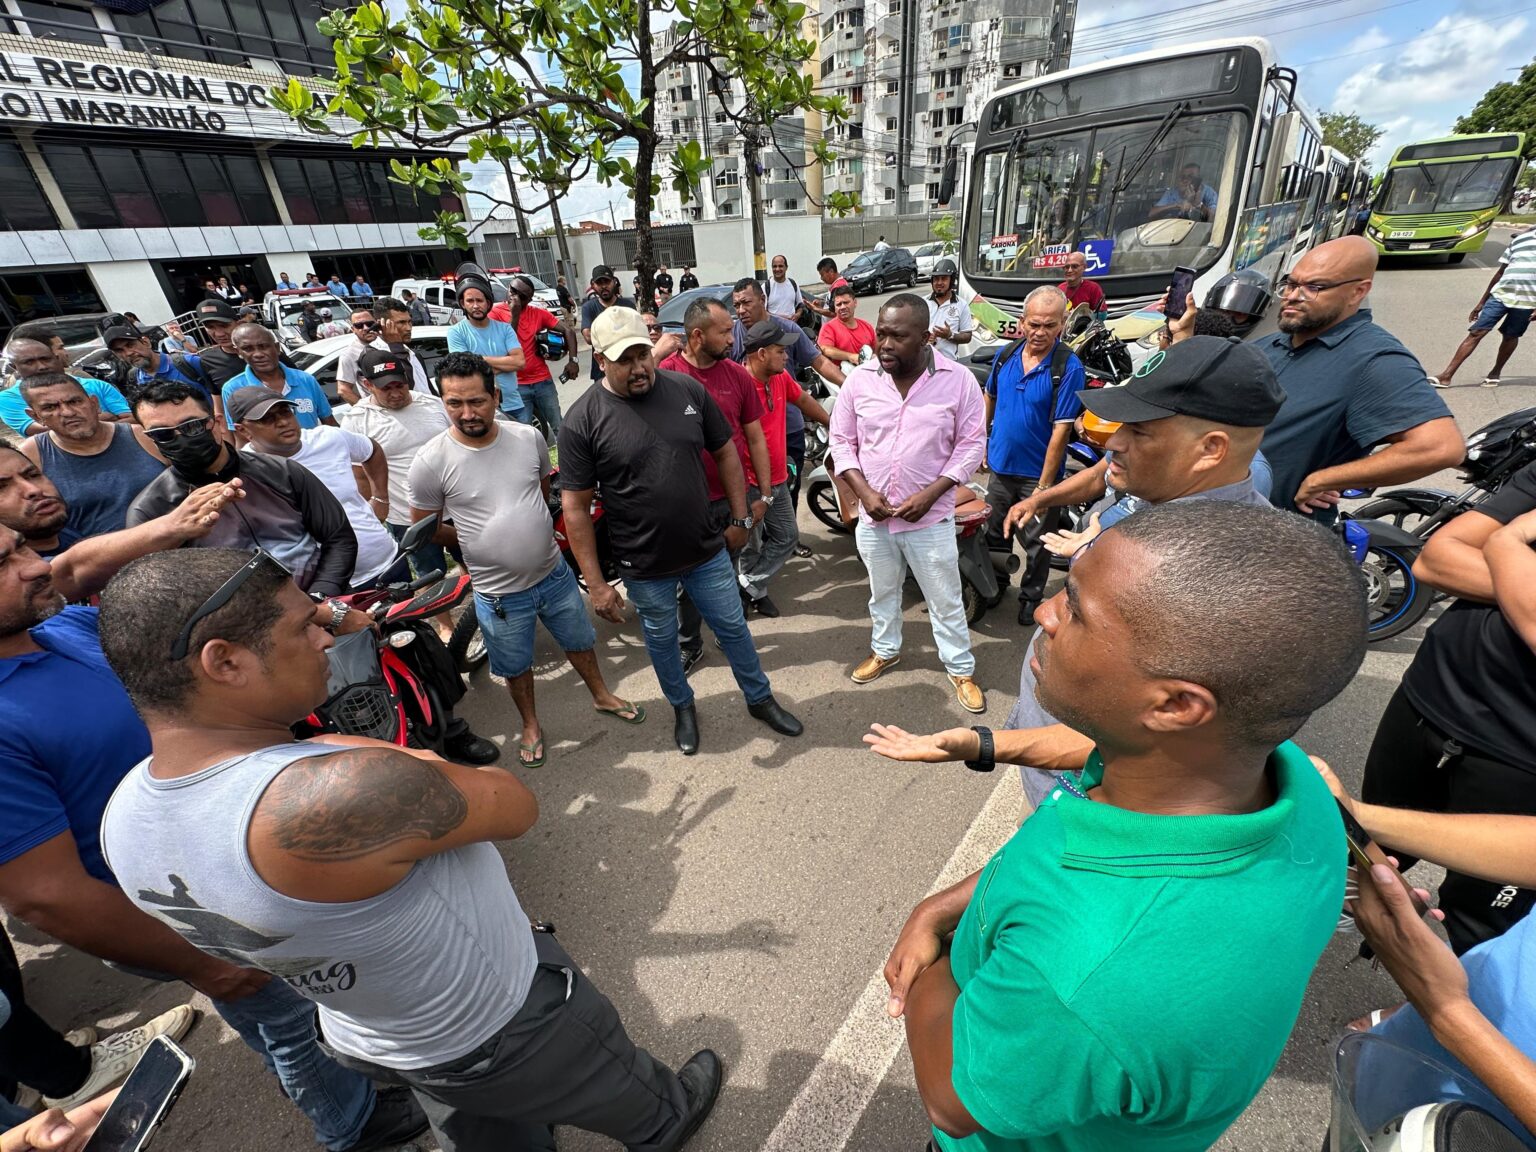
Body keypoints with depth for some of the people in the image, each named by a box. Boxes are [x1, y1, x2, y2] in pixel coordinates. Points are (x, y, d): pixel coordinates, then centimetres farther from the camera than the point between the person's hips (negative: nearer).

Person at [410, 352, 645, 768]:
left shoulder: (528, 437, -9)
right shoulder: (431, 461, -17)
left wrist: (522, 528, 8)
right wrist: (480, 539, -2)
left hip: (556, 574, 3)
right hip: (498, 594, -2)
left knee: (580, 641, 23)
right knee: (516, 667, 19)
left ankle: (602, 695, 50)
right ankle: (530, 725, 46)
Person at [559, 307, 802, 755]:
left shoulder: (687, 390, -6)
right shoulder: (582, 420, -14)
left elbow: (725, 452, 6)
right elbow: (575, 507, -11)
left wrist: (740, 518, 6)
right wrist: (596, 584, -12)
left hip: (708, 550, 2)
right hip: (645, 566, -2)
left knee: (733, 628, 17)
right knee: (662, 640, 19)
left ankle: (760, 699, 41)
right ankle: (683, 706, 46)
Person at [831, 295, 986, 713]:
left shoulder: (958, 380, -10)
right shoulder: (859, 379, -5)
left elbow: (970, 445, -6)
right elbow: (841, 440, 1)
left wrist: (929, 494, -17)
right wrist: (864, 491, -12)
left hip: (931, 518, -2)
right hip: (873, 516, 3)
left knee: (945, 600, 11)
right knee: (882, 592, 22)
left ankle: (961, 668, 33)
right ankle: (885, 649, 46)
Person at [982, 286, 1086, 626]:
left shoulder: (1069, 367, -17)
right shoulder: (1006, 354, -2)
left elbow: (1061, 429, -19)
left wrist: (1044, 486, -20)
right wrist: (982, 441, 12)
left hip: (1038, 473, -4)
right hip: (1000, 466, 5)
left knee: (1036, 542, 10)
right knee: (996, 534, 19)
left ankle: (1031, 595, 31)